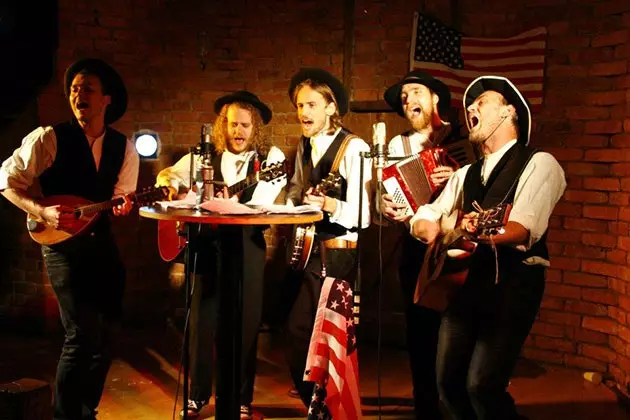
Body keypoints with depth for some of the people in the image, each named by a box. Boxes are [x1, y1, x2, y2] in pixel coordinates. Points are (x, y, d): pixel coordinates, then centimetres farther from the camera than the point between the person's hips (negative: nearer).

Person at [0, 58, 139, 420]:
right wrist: (42, 212, -20)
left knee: (107, 333, 10)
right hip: (62, 243, -5)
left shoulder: (124, 148, 2)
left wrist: (123, 206, -13)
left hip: (102, 241, 5)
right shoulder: (49, 138, -10)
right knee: (83, 334, -12)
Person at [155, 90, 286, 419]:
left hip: (248, 246, -2)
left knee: (246, 323, 5)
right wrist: (168, 180, -16)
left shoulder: (270, 157, -3)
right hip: (208, 244, 2)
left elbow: (262, 201, -17)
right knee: (202, 321, 6)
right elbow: (167, 175, 7)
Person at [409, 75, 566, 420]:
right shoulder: (465, 175, 18)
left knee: (482, 385, -15)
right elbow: (422, 218, 11)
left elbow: (525, 229, -20)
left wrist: (484, 233, -40)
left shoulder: (538, 164, -4)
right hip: (466, 280, 7)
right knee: (448, 382, 4)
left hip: (513, 283, -6)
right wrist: (429, 228, -13)